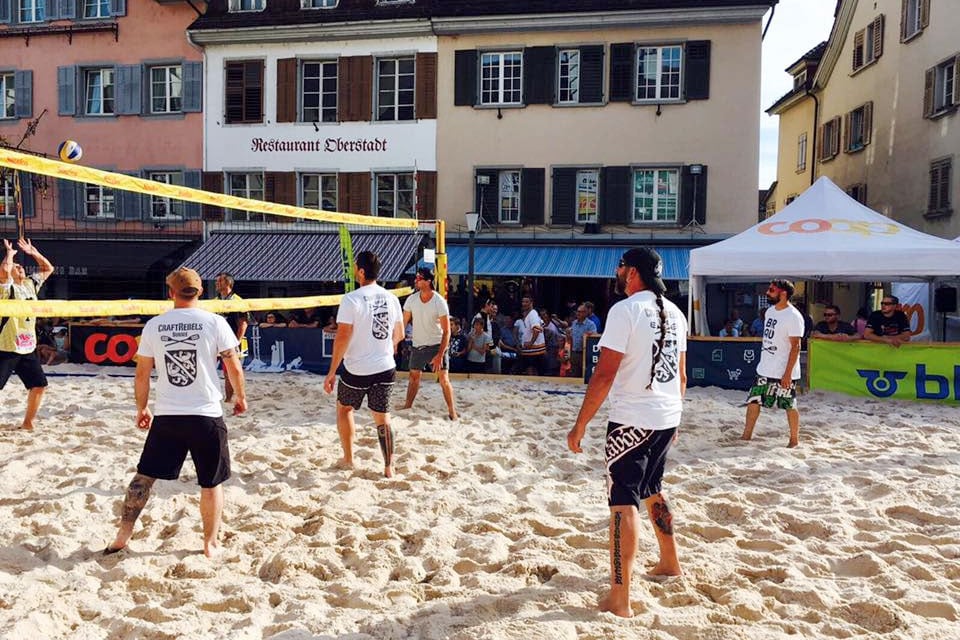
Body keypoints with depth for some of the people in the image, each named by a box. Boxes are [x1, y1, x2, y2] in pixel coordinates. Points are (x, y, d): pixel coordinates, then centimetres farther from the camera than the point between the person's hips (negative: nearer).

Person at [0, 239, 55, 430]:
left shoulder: (30, 284, 12)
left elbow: (48, 268, 23)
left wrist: (33, 252, 14)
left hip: (28, 348, 7)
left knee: (39, 385, 9)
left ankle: (27, 422, 22)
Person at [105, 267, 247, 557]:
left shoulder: (153, 325, 2)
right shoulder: (215, 322, -5)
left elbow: (142, 374, 7)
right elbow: (234, 367, -2)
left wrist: (142, 409, 20)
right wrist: (240, 397, 15)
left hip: (166, 416, 2)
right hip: (207, 415, -2)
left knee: (144, 476, 17)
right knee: (211, 482, 11)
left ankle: (123, 535, 22)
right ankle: (210, 544, 18)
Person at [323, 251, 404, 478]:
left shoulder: (351, 299, -13)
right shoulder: (391, 298, 3)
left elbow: (342, 337, -16)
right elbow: (399, 335, 12)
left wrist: (331, 371, -9)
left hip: (357, 370, -4)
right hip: (386, 368, 4)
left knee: (344, 408, 21)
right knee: (382, 416, 13)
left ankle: (348, 459, 27)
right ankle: (389, 468, 13)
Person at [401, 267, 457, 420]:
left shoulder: (439, 302, -18)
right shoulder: (411, 300, -6)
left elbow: (447, 331, -17)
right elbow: (403, 323, 2)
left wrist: (440, 355, -23)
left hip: (437, 345, -4)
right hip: (417, 346, 4)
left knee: (444, 379, -4)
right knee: (414, 377, 13)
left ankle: (452, 411, 7)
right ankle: (407, 407, 26)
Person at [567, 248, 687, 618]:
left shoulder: (625, 310, -13)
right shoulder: (674, 313, 10)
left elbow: (605, 374, -19)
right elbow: (681, 373, 17)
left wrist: (580, 425, -14)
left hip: (632, 420, -8)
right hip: (667, 419, 8)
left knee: (624, 502, -4)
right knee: (650, 491, 25)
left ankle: (619, 600, -2)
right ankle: (669, 563, 41)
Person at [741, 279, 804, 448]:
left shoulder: (793, 316, -17)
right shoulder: (770, 311, 8)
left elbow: (795, 347, -19)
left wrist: (788, 373, -21)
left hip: (784, 372, -8)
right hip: (764, 370, 8)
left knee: (789, 406, 5)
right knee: (753, 401, 9)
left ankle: (794, 439, 20)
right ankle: (746, 435, 19)